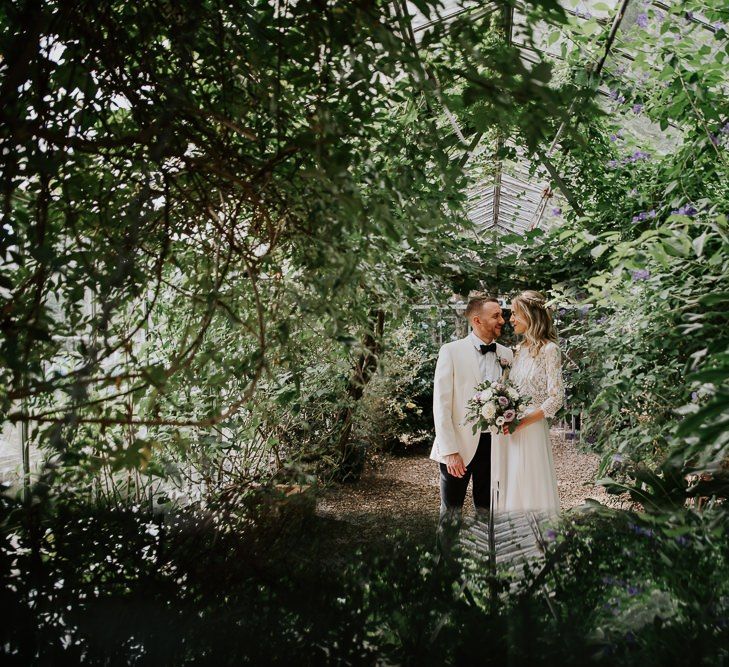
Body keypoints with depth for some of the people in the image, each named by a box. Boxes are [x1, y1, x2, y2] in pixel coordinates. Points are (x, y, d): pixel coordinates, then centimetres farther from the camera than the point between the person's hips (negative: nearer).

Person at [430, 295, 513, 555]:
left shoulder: (506, 354, 5)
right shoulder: (451, 351, -8)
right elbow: (441, 404, -9)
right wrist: (450, 451, -14)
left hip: (493, 444, 4)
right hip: (459, 445, -4)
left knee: (487, 510, 15)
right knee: (450, 513, 8)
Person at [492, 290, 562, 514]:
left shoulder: (549, 349, -9)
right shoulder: (519, 348, 11)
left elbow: (556, 398, -12)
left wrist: (523, 421, -17)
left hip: (530, 429, -6)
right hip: (507, 429, 7)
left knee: (529, 488, 1)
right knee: (508, 485, 10)